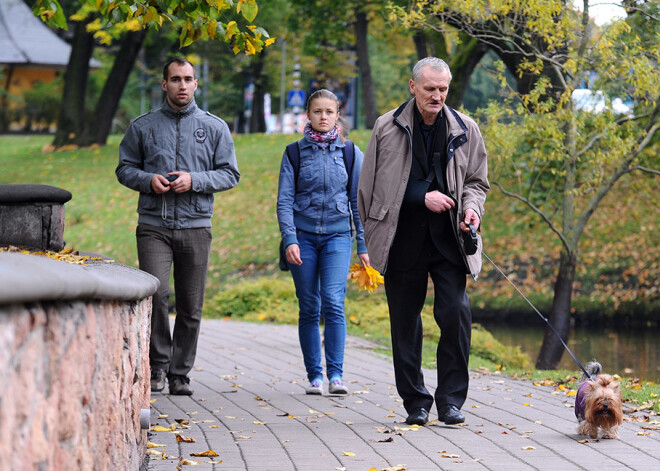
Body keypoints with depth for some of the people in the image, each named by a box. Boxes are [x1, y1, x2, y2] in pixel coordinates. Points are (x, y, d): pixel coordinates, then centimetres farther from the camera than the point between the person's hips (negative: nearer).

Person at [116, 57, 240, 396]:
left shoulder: (214, 127, 8)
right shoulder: (142, 126, 8)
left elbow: (230, 174, 6)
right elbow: (125, 168, 12)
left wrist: (194, 180, -10)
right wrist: (148, 180, -9)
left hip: (195, 226, 1)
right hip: (153, 225, -1)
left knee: (191, 306, 3)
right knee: (155, 293, -18)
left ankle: (180, 373, 14)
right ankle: (158, 363, -3)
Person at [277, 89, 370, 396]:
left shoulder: (350, 153, 7)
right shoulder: (295, 153, 6)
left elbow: (359, 201, 9)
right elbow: (284, 200, 3)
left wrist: (363, 244, 6)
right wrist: (289, 240, -10)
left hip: (337, 235, -1)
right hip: (303, 235, 1)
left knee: (333, 303, -15)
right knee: (309, 309, 1)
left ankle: (336, 374, -12)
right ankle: (314, 376, 7)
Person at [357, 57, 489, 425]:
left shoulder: (465, 130, 5)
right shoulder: (388, 128, 0)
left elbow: (476, 181, 15)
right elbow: (374, 185, 2)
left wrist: (472, 207, -7)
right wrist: (423, 197, -8)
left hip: (448, 240, 0)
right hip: (403, 239, 0)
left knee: (456, 312, -13)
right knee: (405, 322, 5)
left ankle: (451, 400, -3)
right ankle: (416, 403, 16)